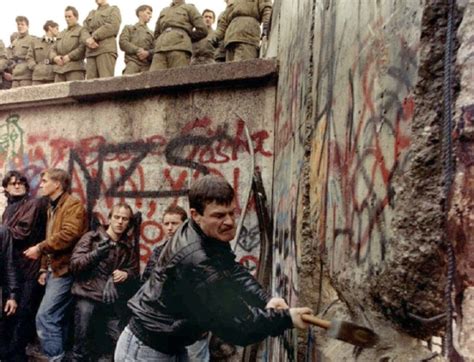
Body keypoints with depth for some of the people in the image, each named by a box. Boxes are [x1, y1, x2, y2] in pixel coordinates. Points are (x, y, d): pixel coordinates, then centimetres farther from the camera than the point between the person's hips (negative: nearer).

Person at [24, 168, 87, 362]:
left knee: (44, 317, -12)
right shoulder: (52, 207, 20)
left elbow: (68, 235, -24)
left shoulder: (73, 205, -10)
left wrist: (40, 248, -16)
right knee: (56, 318, 13)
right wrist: (44, 268, 16)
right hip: (54, 269, 9)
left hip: (64, 269, -9)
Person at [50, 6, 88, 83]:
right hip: (59, 69, 6)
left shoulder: (82, 30, 9)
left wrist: (70, 56, -15)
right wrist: (55, 57, -1)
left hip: (75, 68, -6)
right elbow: (53, 49, 23)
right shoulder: (61, 34, 29)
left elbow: (85, 45, -10)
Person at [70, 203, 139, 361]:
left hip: (112, 301, 3)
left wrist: (126, 274, -10)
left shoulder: (128, 246, 11)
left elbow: (135, 270, 13)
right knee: (81, 341, 6)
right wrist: (95, 254, -24)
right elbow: (74, 264, -8)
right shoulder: (91, 237, -1)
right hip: (87, 297, -2)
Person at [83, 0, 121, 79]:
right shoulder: (91, 14, 31)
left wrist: (94, 37, -7)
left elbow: (113, 26, -3)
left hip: (106, 49, -5)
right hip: (90, 51, 5)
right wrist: (88, 40, -6)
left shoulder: (114, 10, 16)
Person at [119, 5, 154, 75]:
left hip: (147, 64, 1)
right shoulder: (129, 28, 25)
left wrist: (148, 53, -9)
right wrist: (137, 50, -7)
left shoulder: (152, 33, 29)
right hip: (132, 61, -1)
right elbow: (123, 42, 7)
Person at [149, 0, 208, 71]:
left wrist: (185, 37, 13)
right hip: (160, 49, 4)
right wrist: (158, 45, 18)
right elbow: (157, 33, 36)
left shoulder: (189, 8, 18)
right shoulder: (163, 11, 31)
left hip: (180, 47, -4)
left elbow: (202, 30, 6)